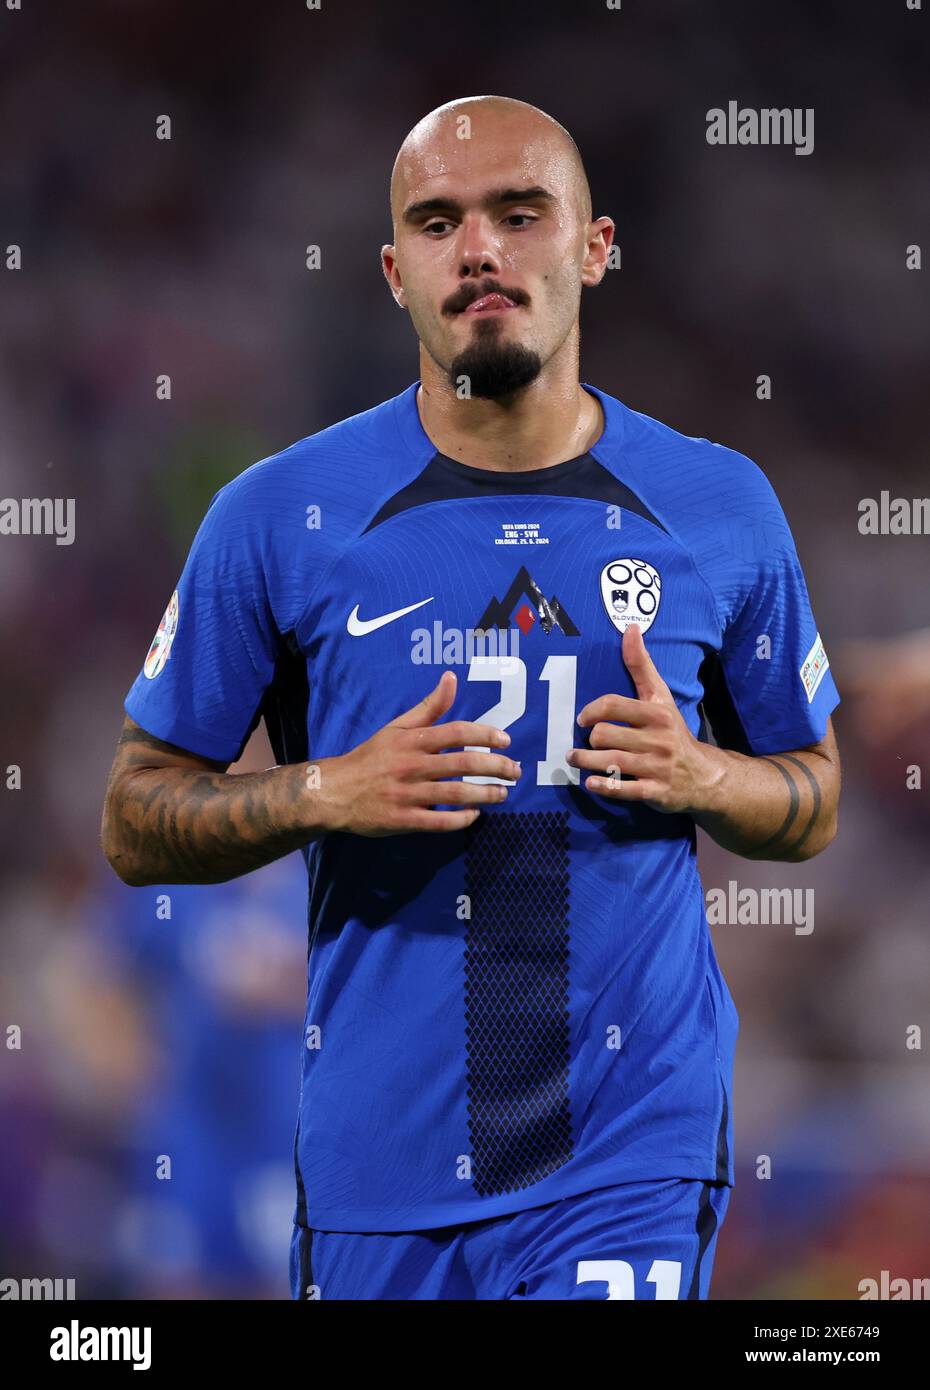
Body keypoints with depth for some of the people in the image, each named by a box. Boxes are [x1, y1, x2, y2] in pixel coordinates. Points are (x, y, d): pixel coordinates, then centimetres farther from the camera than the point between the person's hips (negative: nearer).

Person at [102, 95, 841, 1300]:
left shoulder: (719, 509, 4)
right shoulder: (280, 516, -1)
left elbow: (813, 806, 14)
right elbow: (136, 822, 3)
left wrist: (703, 779, -8)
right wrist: (329, 793, -15)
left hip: (635, 1156, 0)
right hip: (380, 1151, 1)